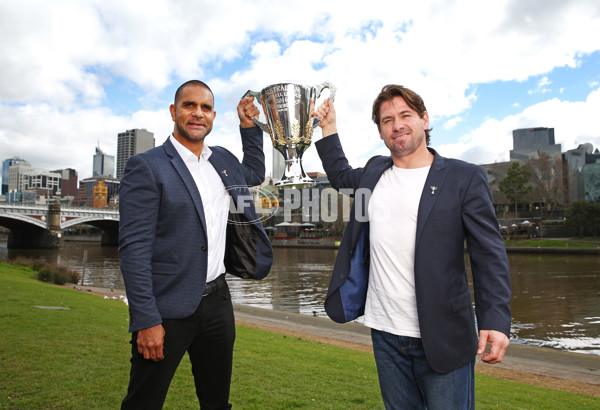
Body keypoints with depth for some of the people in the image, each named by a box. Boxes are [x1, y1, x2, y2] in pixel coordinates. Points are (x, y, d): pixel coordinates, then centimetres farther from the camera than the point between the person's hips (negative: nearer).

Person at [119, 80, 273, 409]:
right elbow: (133, 248, -14)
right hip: (167, 310, -5)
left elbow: (254, 174, 31)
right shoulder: (146, 167, -10)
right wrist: (146, 321, -17)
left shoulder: (222, 160, 9)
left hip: (217, 301, 6)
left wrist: (249, 126, 18)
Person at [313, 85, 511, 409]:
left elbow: (489, 256, -8)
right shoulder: (374, 171, 8)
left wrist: (495, 320, -18)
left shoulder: (465, 178, -5)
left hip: (441, 338, -4)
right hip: (385, 333, 5)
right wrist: (328, 127, 22)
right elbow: (341, 176, 30)